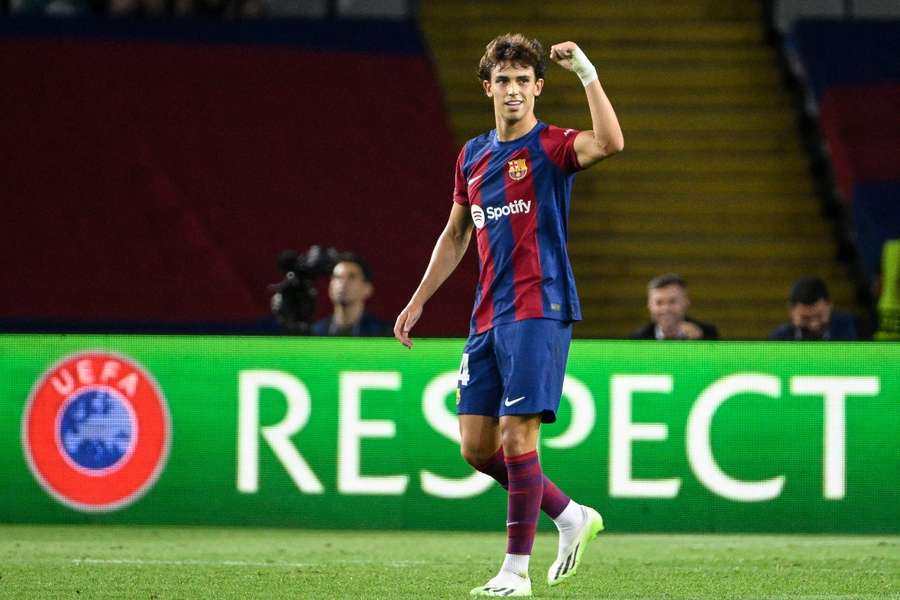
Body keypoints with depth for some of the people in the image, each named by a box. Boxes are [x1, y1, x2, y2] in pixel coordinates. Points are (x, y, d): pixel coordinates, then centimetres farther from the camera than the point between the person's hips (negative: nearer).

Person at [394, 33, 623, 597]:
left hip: (538, 311, -7)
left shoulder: (551, 146, -5)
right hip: (487, 318, 7)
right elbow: (455, 235, 26)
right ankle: (572, 517, 22)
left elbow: (610, 142, -28)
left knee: (517, 434, -12)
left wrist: (587, 73, -29)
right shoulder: (473, 156, 15)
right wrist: (418, 301, 24)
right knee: (477, 446, 5)